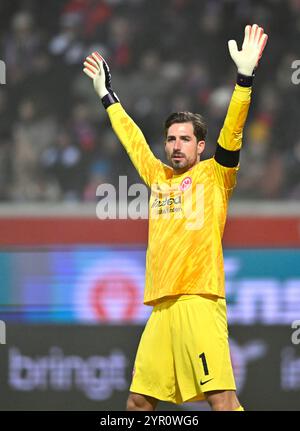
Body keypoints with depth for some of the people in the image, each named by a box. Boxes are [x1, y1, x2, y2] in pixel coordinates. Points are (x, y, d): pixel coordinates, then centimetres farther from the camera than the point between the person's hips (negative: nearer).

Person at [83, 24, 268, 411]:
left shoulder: (213, 175, 5)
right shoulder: (159, 177, 20)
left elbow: (232, 132, -9)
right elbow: (132, 138, 34)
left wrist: (245, 77, -20)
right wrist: (106, 95, 41)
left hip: (199, 301, -6)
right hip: (161, 305, 7)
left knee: (221, 399, -16)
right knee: (138, 400, 8)